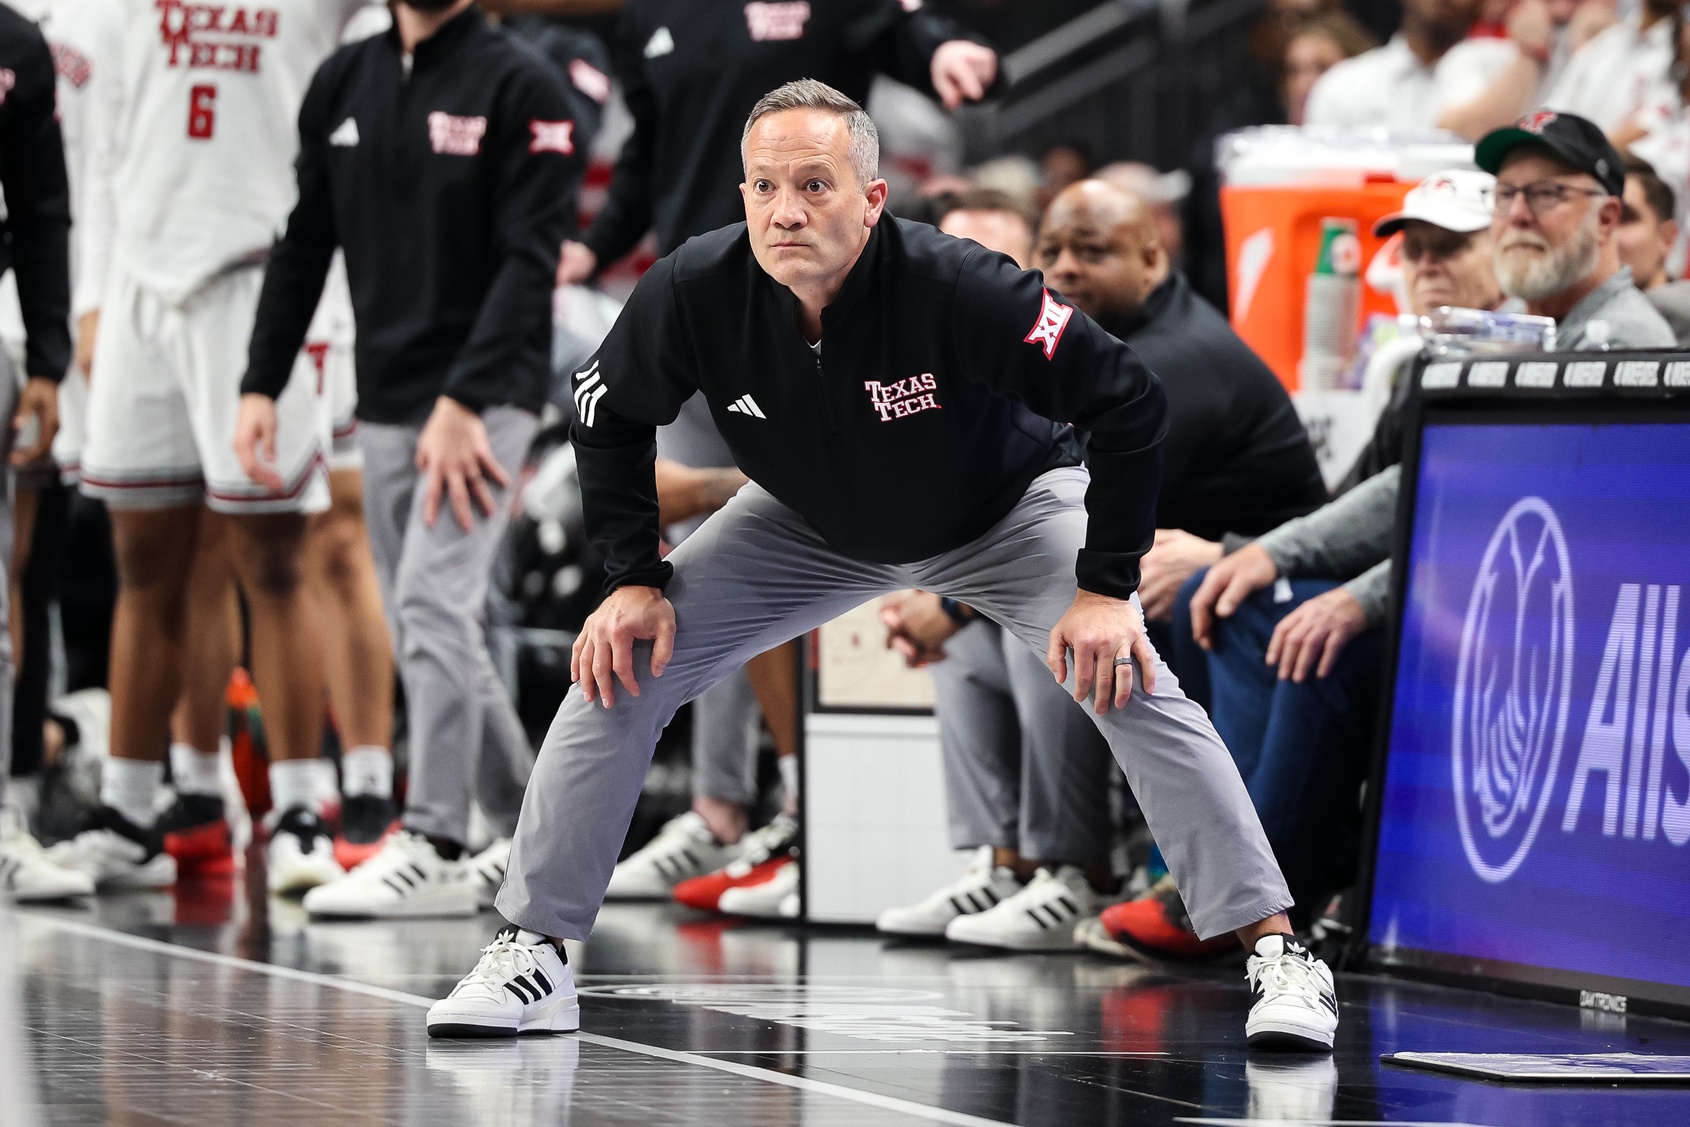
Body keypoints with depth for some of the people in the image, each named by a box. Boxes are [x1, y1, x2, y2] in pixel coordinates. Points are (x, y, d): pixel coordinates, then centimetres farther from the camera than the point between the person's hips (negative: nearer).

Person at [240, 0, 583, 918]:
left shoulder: (520, 86, -6)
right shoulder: (342, 84, 12)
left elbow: (529, 259, -13)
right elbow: (303, 244, 15)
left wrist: (463, 402, -21)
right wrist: (261, 384, 7)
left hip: (483, 400, -6)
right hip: (383, 402, 6)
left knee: (433, 604, -16)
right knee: (426, 629, 8)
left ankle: (433, 847, -17)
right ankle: (529, 828, 19)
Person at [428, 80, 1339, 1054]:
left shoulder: (959, 288, -38)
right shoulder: (696, 295, -29)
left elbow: (1131, 402, -28)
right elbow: (611, 417, -6)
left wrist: (1106, 588, -26)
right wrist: (634, 578, -11)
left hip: (1005, 514, -3)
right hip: (809, 526, 3)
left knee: (1130, 682, -24)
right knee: (621, 666, -10)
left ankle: (1277, 951, -14)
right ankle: (534, 954, 3)